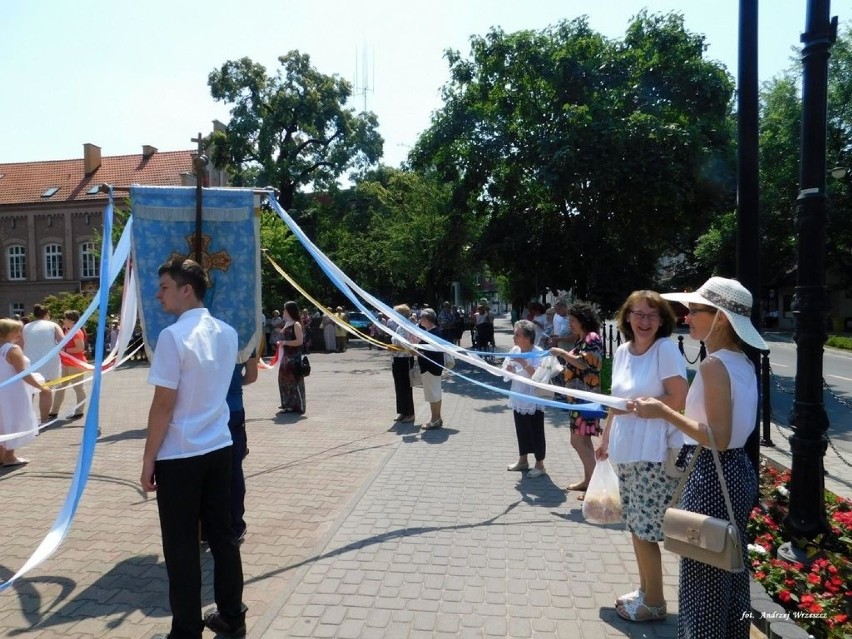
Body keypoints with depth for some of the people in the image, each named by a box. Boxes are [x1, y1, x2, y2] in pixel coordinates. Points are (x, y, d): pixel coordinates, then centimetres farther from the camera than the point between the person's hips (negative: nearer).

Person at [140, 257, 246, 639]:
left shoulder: (173, 336, -16)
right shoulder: (227, 333, 5)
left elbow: (163, 405, -15)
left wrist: (148, 459, -7)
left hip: (179, 455, -6)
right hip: (219, 448, 7)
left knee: (181, 547, 7)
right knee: (222, 535, 15)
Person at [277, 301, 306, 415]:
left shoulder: (296, 324, -12)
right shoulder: (286, 324, 14)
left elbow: (300, 341, -20)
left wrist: (284, 342, -17)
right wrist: (281, 343, 9)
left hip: (294, 357, -9)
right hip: (286, 356, 9)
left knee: (295, 381, -4)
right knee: (284, 380, 13)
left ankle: (299, 406, 4)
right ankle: (288, 405, 23)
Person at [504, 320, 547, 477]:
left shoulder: (538, 353, -17)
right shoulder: (515, 350, 2)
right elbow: (507, 373, 9)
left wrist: (523, 363, -31)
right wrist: (509, 368, -13)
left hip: (533, 401, -6)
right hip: (518, 399, 6)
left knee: (536, 433, 5)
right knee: (521, 432, 18)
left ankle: (540, 465, 18)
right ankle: (523, 460, 33)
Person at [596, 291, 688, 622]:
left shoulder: (666, 349, -11)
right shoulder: (622, 352, 7)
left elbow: (680, 400, -16)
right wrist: (605, 439, 17)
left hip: (654, 454, -6)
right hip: (626, 451, 7)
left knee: (645, 529, 3)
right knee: (635, 526, 17)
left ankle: (654, 602, 23)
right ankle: (645, 589, 36)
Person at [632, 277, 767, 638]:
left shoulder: (713, 365, -21)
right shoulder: (743, 363, 6)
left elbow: (718, 438, -24)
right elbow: (733, 425, 12)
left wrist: (663, 412, -24)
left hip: (712, 477, -9)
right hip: (738, 471, 9)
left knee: (703, 576, 6)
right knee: (730, 570, 23)